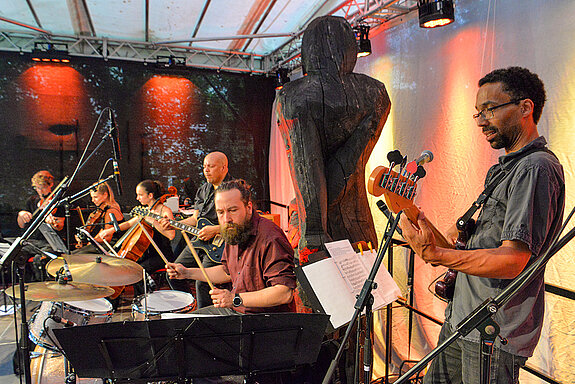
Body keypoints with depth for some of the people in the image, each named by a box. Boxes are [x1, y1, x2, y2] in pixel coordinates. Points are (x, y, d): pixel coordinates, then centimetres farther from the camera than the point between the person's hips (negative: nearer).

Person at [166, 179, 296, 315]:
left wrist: (236, 299, -32)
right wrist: (187, 273, 15)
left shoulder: (270, 239, -26)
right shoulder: (232, 232, 6)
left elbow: (285, 293, -30)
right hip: (235, 309, 9)